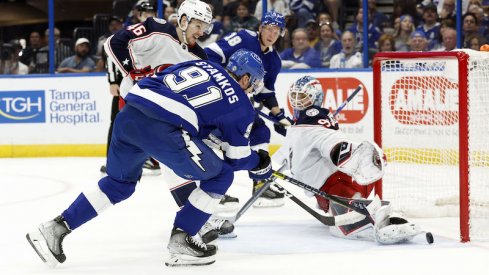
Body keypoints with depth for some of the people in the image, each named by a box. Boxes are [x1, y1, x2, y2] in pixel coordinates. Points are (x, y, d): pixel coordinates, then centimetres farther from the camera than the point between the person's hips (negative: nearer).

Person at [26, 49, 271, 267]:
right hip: (162, 129, -7)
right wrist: (259, 164, 37)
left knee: (119, 183, 28)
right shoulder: (240, 104, 14)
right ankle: (181, 240, 11)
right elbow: (235, 157, 17)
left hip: (127, 114, 7)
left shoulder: (199, 64, 29)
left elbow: (151, 82, 30)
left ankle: (55, 229, 22)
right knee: (220, 175, 14)